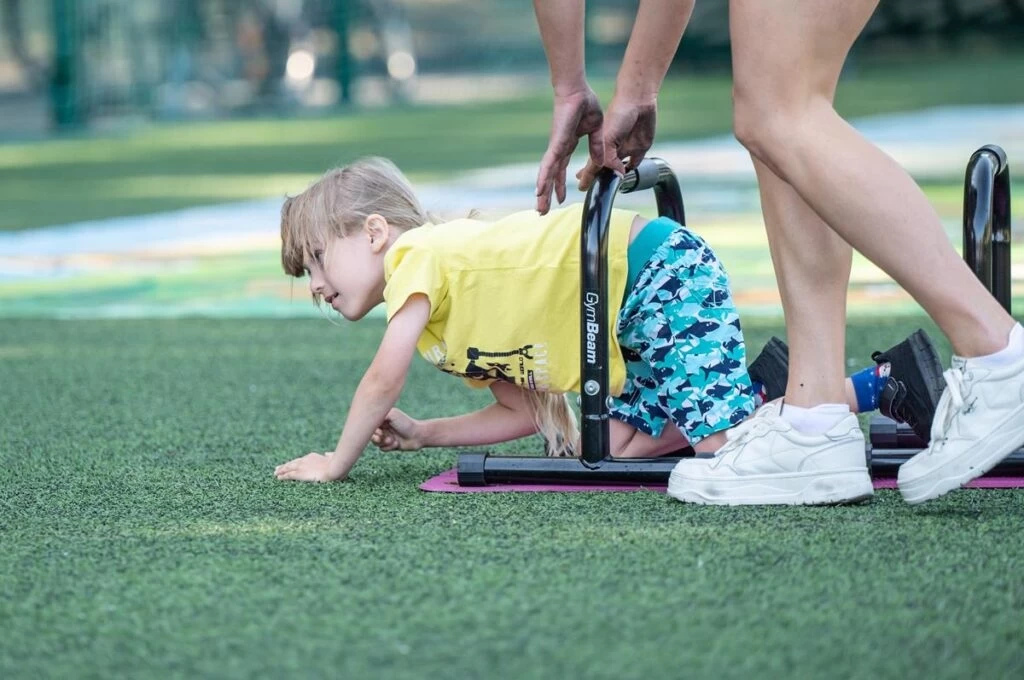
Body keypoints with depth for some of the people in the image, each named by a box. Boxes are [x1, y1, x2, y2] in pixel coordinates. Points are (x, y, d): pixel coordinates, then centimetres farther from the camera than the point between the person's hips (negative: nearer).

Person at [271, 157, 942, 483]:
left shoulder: (416, 256, -8)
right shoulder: (447, 315, 20)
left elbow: (385, 378, -16)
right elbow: (525, 411, 16)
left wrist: (338, 462, -3)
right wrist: (422, 434, 14)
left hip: (659, 270, -10)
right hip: (632, 315, 10)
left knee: (725, 442, -20)